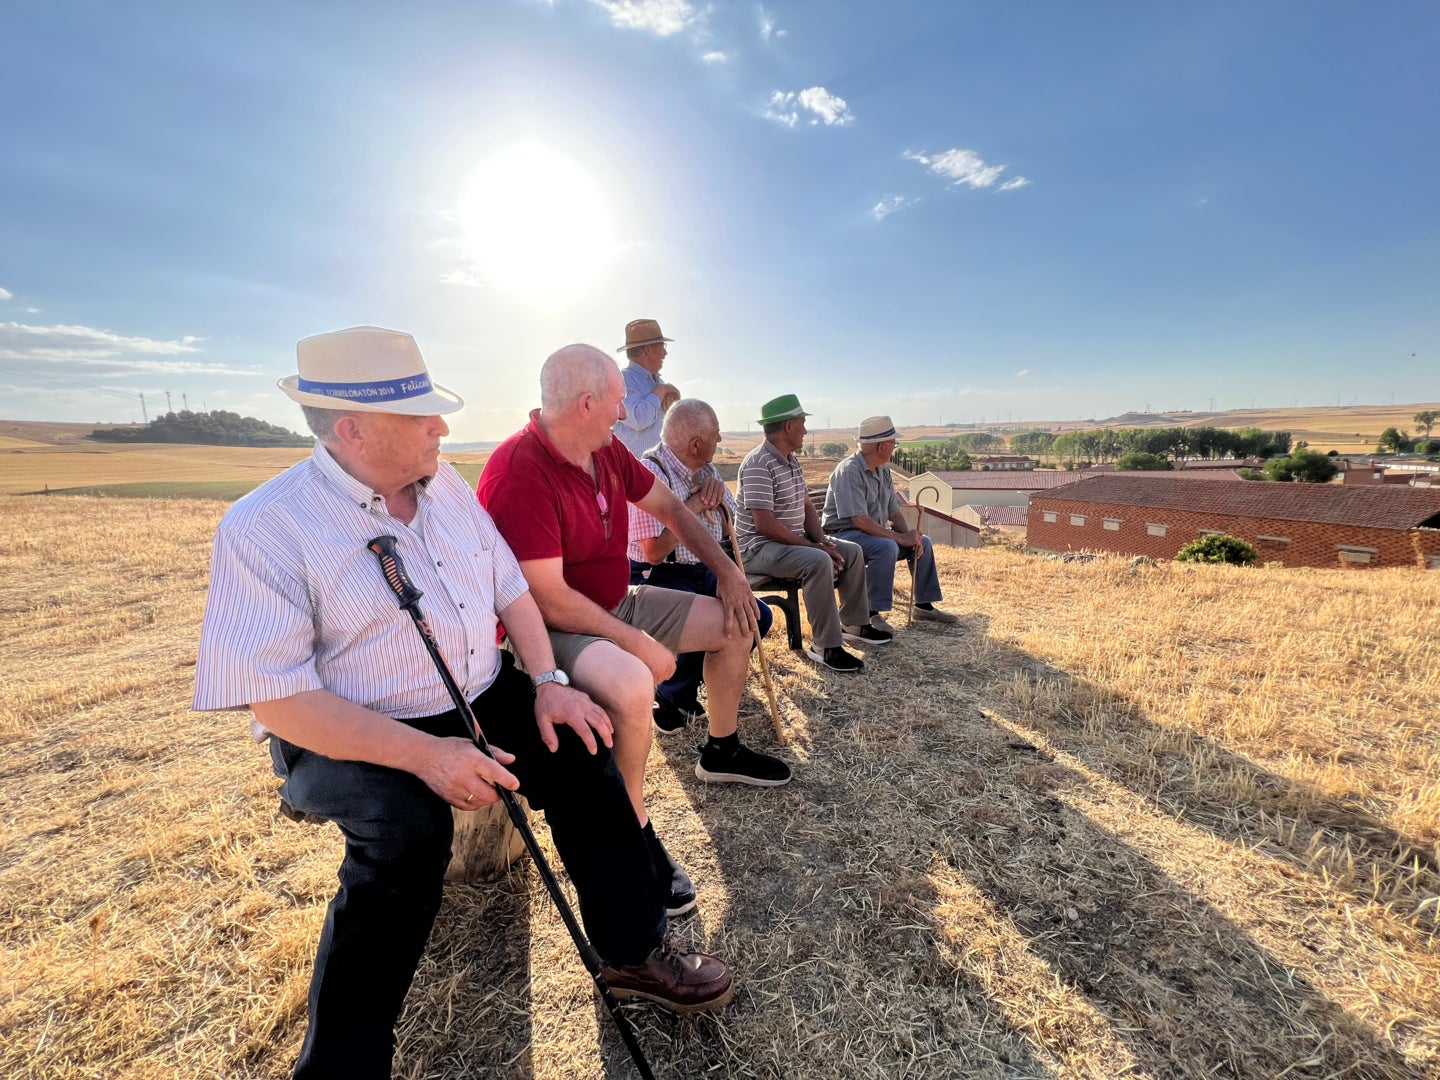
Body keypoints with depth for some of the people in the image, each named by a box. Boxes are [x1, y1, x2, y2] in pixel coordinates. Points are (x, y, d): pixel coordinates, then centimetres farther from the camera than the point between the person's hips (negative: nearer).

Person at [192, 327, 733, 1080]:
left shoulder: (444, 484, 2)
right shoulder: (265, 528, -17)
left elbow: (511, 590, 5)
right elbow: (279, 699, -20)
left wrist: (548, 683, -9)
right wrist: (424, 754, -28)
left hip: (484, 700, 6)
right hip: (348, 739, -5)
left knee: (581, 749, -11)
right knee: (408, 826, -33)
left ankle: (634, 953, 8)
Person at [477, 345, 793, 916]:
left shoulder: (607, 451, 0)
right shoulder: (518, 472, -27)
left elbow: (669, 508, 11)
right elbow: (548, 599, -29)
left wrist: (728, 573, 6)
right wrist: (638, 642, -23)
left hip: (616, 605, 9)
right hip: (551, 630, -9)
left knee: (734, 622, 10)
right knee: (631, 684, -39)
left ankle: (721, 751, 31)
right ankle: (636, 835, -12)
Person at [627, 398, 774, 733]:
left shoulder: (706, 469, 7)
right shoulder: (651, 473, -20)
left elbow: (728, 526, 12)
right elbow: (655, 552, -25)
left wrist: (717, 492, -8)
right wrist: (692, 507, -18)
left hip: (703, 572, 9)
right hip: (658, 577, -8)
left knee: (759, 616, -1)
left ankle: (690, 680, 16)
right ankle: (672, 699, 1)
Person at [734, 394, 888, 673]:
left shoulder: (791, 461, 11)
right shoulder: (758, 463, -20)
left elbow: (807, 506, 14)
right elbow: (765, 524, -27)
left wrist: (822, 540, -4)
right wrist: (813, 547, -22)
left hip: (793, 541, 10)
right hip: (759, 547, -10)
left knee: (852, 552, 9)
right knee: (818, 561, -33)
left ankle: (854, 624, 21)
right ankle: (825, 646, -24)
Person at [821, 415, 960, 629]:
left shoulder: (883, 470, 10)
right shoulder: (849, 471, -20)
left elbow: (894, 510, 12)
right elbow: (859, 520, -29)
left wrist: (910, 535, -7)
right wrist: (900, 538, -27)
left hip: (875, 532, 10)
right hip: (843, 533, -10)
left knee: (923, 542, 6)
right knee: (886, 547, -35)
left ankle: (924, 606, 16)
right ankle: (871, 613, -27)